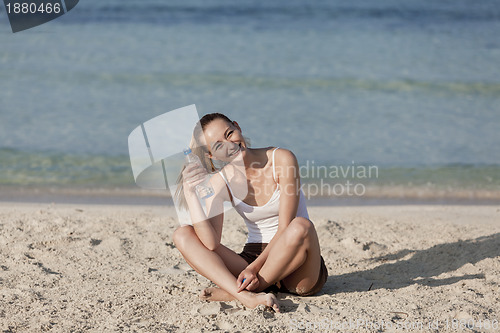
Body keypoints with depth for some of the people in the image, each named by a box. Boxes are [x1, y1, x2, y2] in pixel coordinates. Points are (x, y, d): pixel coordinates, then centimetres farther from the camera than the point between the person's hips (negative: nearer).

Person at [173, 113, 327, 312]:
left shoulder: (281, 159, -9)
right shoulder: (220, 182, -1)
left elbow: (285, 229, -13)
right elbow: (210, 244, -13)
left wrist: (255, 267, -24)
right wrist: (190, 193, -19)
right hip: (252, 261, 3)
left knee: (301, 227, -36)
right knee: (182, 234, -14)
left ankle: (233, 291, -20)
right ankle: (246, 296, -36)